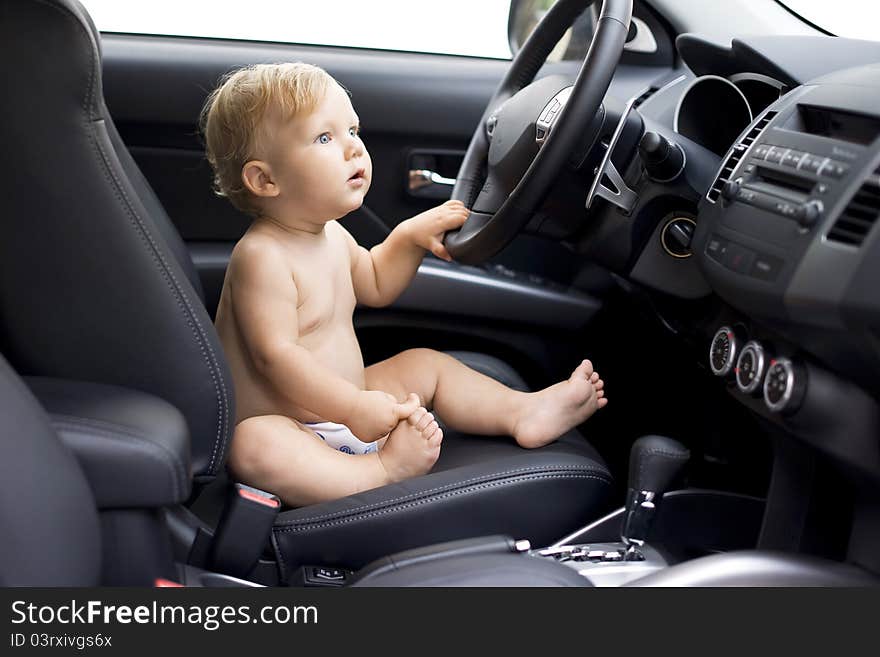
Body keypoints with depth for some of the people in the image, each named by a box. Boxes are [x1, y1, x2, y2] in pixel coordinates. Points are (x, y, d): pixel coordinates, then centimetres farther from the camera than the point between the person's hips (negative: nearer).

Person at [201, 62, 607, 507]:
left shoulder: (330, 235, 6)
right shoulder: (262, 256, -24)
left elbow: (374, 285, 24)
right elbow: (275, 355, -29)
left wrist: (410, 236, 8)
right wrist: (355, 407, -33)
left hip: (344, 410, 9)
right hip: (282, 428, -9)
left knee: (425, 363, 10)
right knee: (255, 448, -40)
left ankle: (523, 412, -1)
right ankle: (381, 471, -38)